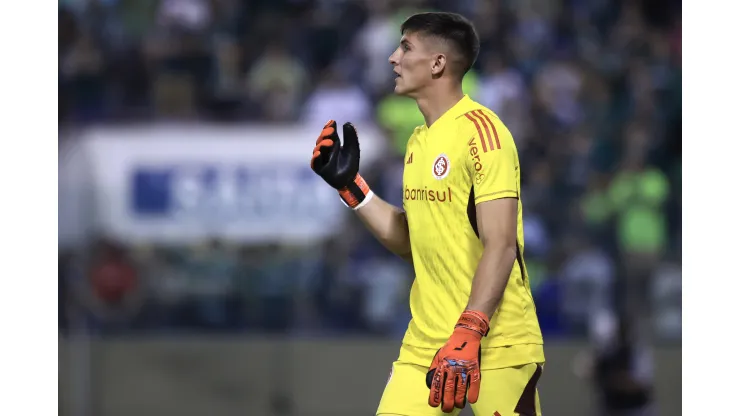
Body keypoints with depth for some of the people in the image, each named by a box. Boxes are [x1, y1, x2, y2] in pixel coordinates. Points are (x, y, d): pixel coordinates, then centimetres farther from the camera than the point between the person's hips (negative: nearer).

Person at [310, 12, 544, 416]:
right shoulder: (418, 141, 13)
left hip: (496, 348, -7)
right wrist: (349, 184, 12)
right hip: (426, 344, 7)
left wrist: (468, 335, -26)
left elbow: (500, 247, -18)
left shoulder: (479, 130, -12)